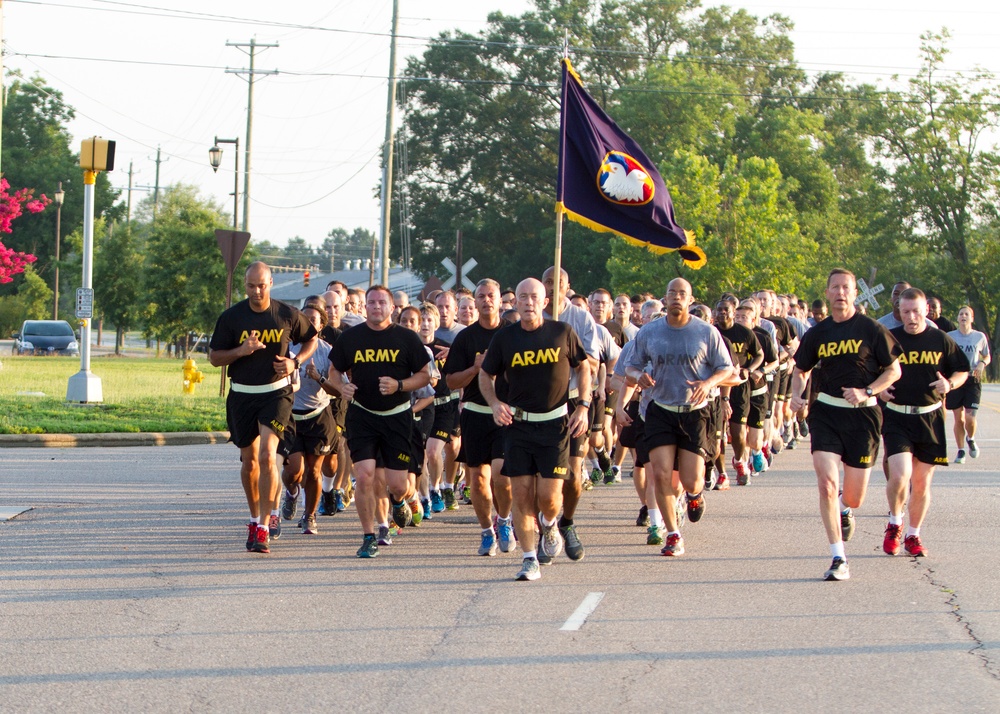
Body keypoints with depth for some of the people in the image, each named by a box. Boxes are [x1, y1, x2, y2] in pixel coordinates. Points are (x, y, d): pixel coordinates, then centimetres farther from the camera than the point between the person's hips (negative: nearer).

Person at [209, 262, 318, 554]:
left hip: (276, 392, -2)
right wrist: (241, 351, -17)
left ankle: (263, 529, -19)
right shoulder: (231, 317, -3)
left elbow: (311, 340, 13)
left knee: (267, 455, -18)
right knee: (249, 461, 12)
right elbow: (214, 357, 1)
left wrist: (295, 362, -5)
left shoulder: (287, 315, -3)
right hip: (242, 395, 2)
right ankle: (256, 518, 33)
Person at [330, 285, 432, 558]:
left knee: (397, 484, -2)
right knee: (364, 475, -12)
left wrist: (399, 385, -15)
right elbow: (335, 370, 15)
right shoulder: (350, 337, 4)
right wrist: (342, 386, -8)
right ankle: (369, 537, 1)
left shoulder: (407, 338, 0)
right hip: (362, 415, 1)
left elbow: (425, 375, 3)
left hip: (397, 415, -1)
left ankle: (399, 500, 37)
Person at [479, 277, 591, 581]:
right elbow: (485, 374, 12)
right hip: (518, 423, 1)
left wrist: (582, 407, 1)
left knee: (549, 495, -7)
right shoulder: (505, 338, 0)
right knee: (521, 493, -3)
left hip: (555, 423, -1)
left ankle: (550, 525, 28)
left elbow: (583, 367, 11)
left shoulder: (563, 333, -2)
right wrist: (495, 403, -6)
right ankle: (529, 559, 6)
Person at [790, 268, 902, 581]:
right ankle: (839, 559, -10)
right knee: (826, 483, -16)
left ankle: (845, 509, 45)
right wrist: (797, 394, 0)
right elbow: (801, 368, 19)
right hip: (825, 412, 2)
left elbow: (894, 370, 0)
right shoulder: (817, 334, 6)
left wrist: (866, 392, -14)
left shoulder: (871, 329, -4)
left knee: (854, 498, 5)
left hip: (862, 415, -2)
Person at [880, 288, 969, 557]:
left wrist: (949, 384, -9)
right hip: (896, 417, -2)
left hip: (930, 417, 2)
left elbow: (962, 371, 12)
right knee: (900, 475, -17)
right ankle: (894, 523, 9)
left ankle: (913, 535, 24)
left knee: (922, 482, 7)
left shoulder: (941, 340, 3)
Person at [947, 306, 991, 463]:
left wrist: (982, 364, -6)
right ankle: (961, 451, 17)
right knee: (958, 419, 2)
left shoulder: (980, 337, 4)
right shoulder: (949, 337, 3)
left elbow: (987, 356, 17)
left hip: (972, 381, -1)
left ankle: (970, 439, 21)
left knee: (970, 418, -11)